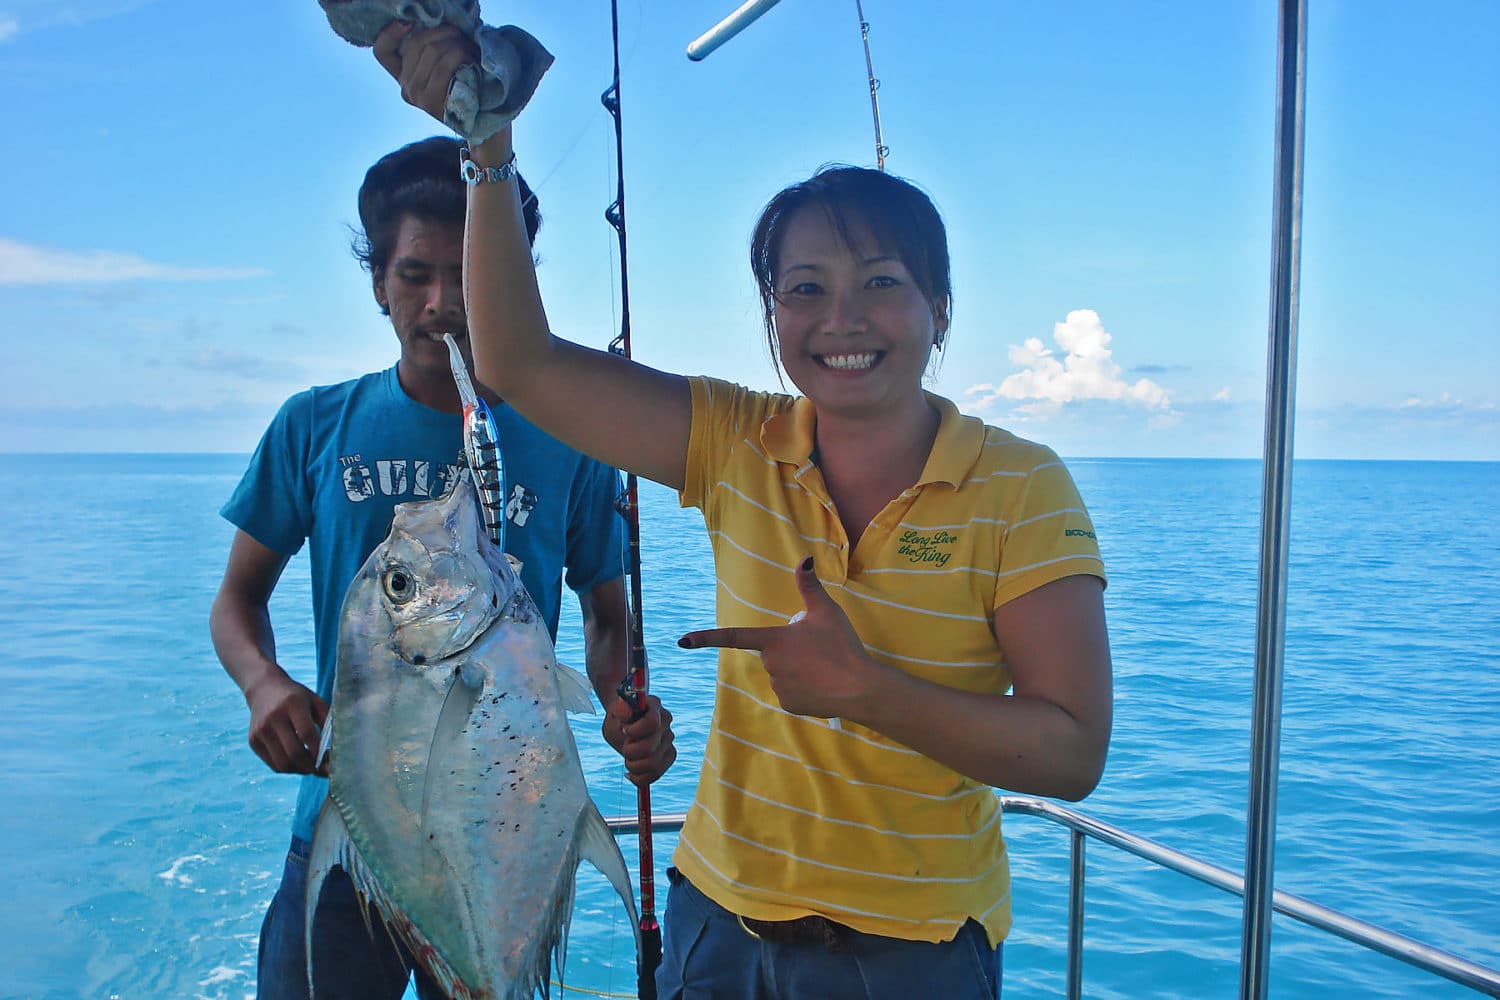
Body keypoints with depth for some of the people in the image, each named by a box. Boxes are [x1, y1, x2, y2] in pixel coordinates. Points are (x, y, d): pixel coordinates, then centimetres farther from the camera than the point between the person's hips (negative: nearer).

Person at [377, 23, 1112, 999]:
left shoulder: (1021, 489, -14)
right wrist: (490, 142, -18)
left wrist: (861, 688, -27)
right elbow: (519, 361, -11)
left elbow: (1073, 754, -16)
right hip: (721, 918, 3)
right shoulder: (737, 446, -6)